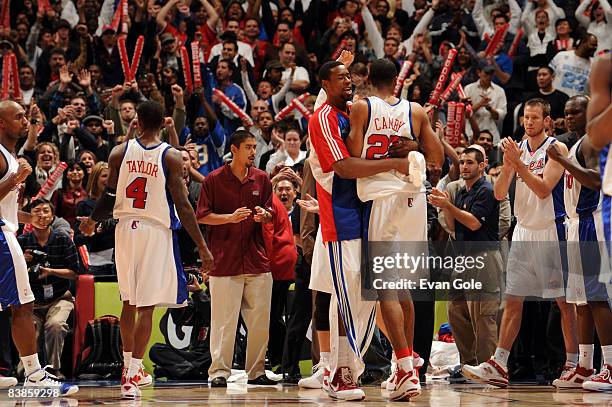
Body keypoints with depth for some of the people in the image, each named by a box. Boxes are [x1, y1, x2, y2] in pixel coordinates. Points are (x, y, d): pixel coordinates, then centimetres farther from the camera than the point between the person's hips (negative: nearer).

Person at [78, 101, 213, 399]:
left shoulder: (119, 153, 0)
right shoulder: (170, 157, -7)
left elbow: (109, 198, 3)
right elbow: (183, 206, -11)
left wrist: (91, 222, 23)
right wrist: (202, 246, -7)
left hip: (125, 228, 3)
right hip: (156, 231, -3)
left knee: (129, 302, 19)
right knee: (146, 306, -3)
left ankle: (130, 367, 30)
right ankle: (132, 376, -9)